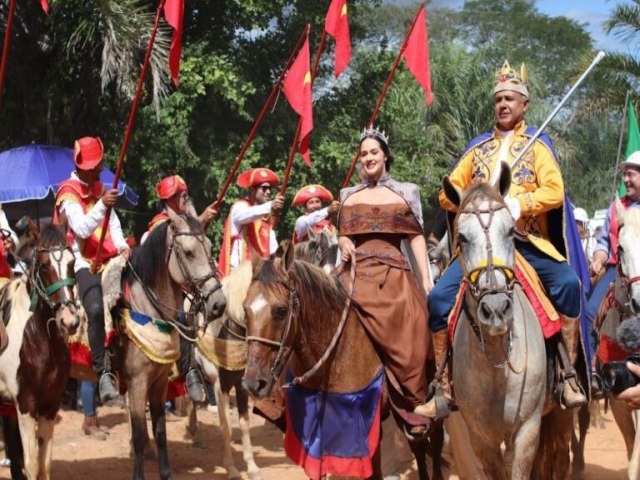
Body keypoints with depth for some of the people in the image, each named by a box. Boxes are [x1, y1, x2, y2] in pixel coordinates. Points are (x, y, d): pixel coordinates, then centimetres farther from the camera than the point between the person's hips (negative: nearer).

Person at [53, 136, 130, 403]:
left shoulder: (100, 188, 21)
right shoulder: (69, 193, -6)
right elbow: (82, 228, -19)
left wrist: (122, 246, 1)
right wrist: (102, 205, -33)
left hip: (111, 262, 8)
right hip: (86, 264, -8)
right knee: (95, 309, -30)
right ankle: (103, 372, -30)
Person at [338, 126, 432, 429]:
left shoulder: (406, 193, 12)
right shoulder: (349, 196, 18)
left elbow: (416, 237, 8)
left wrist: (426, 280, -1)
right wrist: (344, 245, -5)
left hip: (393, 273, -1)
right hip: (357, 271, 1)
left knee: (410, 336, -14)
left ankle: (415, 405, -4)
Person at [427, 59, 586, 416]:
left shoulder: (537, 145, 9)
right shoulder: (478, 148, 19)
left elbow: (555, 192, -5)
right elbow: (448, 192, 17)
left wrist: (518, 204, -18)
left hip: (527, 242, -3)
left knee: (568, 283, -29)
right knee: (439, 298, -16)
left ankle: (570, 374, -22)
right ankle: (444, 388, -6)